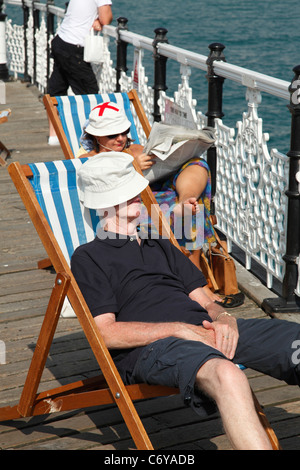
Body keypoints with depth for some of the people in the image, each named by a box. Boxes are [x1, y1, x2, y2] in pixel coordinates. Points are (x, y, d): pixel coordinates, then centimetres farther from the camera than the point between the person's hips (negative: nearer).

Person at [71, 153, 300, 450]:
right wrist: (179, 329, -11)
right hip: (149, 348, -6)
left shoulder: (161, 247, 32)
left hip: (206, 330, 6)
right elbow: (106, 333, -2)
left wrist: (223, 319, -1)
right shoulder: (88, 258, 11)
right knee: (225, 373, -40)